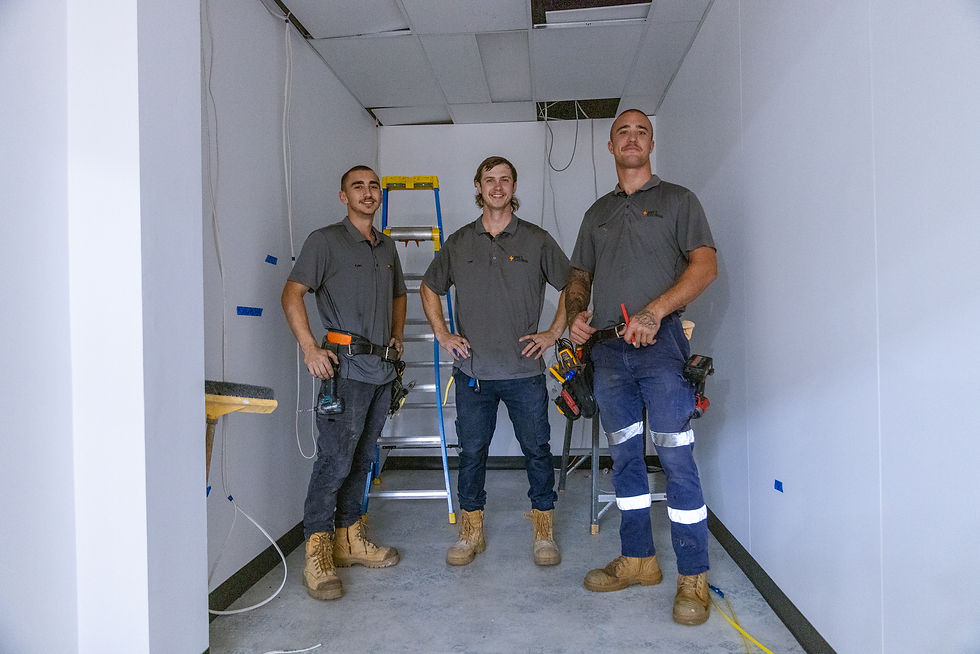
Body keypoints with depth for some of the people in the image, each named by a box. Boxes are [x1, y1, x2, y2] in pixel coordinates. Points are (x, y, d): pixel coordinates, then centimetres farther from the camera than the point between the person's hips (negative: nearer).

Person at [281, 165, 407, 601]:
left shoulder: (387, 247, 18)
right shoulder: (325, 241, -2)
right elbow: (292, 294, -8)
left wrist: (397, 335, 15)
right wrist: (309, 348, -16)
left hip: (382, 367, 7)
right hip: (345, 365, -7)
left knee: (362, 458, 13)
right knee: (334, 459, -9)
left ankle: (349, 539, 25)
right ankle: (317, 553, 2)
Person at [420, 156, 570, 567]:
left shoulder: (537, 240, 4)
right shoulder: (458, 243, 9)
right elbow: (429, 288, 20)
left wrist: (554, 333, 1)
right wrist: (442, 334, 9)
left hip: (525, 369, -1)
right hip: (472, 370, 2)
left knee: (537, 449, 5)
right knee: (471, 451, 9)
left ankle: (543, 530, 22)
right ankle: (471, 530, 25)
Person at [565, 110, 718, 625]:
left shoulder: (677, 200, 8)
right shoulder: (597, 212, 21)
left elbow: (705, 265, -4)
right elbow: (579, 277, 21)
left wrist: (654, 311, -17)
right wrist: (575, 315, -1)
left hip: (659, 344, -5)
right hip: (607, 350, 5)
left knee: (676, 459, -7)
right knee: (624, 457, 10)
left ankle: (693, 577, 4)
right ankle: (638, 560, 23)